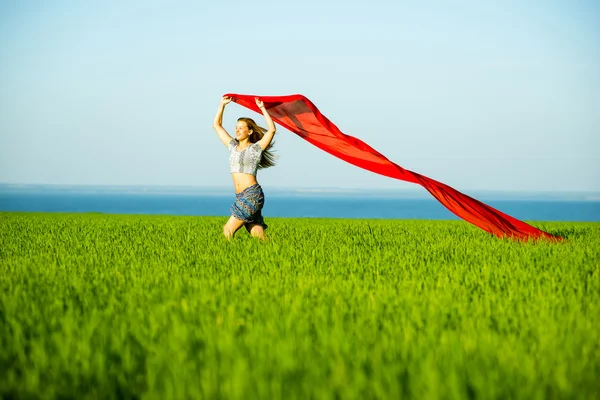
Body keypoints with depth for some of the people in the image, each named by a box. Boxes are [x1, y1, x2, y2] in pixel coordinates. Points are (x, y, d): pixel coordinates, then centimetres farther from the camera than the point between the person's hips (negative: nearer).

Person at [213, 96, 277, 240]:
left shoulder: (256, 148, 0)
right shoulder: (233, 146, 17)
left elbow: (272, 130, -14)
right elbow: (217, 125, 25)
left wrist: (262, 108, -10)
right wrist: (222, 104, 19)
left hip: (252, 194, -6)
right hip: (240, 196, 6)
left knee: (228, 230, -11)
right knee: (257, 236, 0)